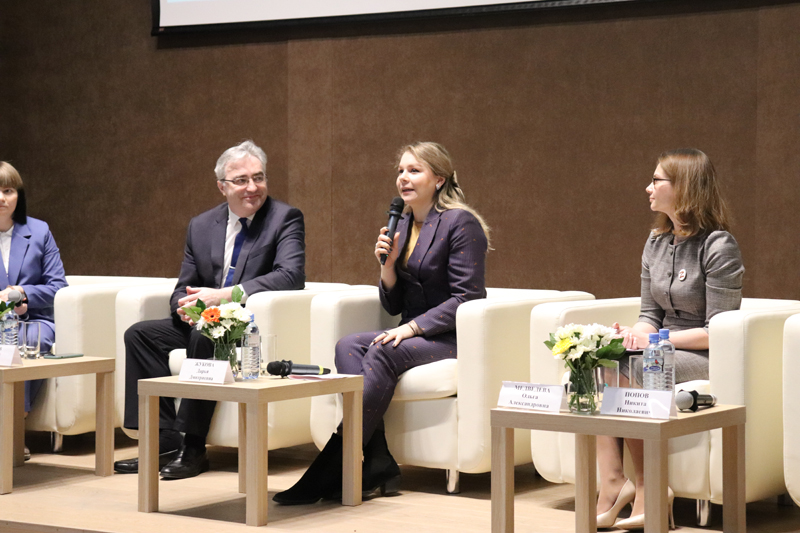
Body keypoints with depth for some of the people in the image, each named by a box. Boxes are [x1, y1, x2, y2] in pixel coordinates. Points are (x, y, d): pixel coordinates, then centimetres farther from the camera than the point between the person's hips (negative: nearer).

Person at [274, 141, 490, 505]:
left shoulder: (461, 223, -7)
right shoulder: (401, 226, 15)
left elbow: (467, 297, -13)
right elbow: (394, 306, 15)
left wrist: (412, 327, -19)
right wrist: (388, 264, -4)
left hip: (453, 337, -7)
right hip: (412, 334, 7)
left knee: (383, 354, -32)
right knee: (348, 347, -21)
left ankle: (332, 471, -32)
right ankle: (377, 466, -30)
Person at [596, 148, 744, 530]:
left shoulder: (718, 247, -11)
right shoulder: (656, 241, 13)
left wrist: (656, 339, -19)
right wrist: (634, 334, -9)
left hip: (706, 357, -7)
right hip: (663, 350, 7)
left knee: (622, 371, -30)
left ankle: (646, 490, -16)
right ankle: (611, 486, -29)